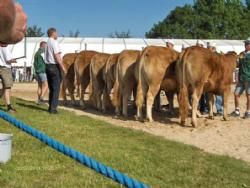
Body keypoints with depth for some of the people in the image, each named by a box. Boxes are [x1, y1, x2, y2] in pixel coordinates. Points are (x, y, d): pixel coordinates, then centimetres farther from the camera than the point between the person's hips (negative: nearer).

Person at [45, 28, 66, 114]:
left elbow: (49, 55, 12)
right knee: (56, 88, -2)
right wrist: (62, 67, -16)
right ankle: (53, 108, -2)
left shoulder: (47, 43, 13)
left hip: (48, 66, 8)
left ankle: (50, 107, 20)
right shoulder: (54, 42, -11)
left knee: (51, 88, 15)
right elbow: (57, 56, -18)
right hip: (55, 66, -8)